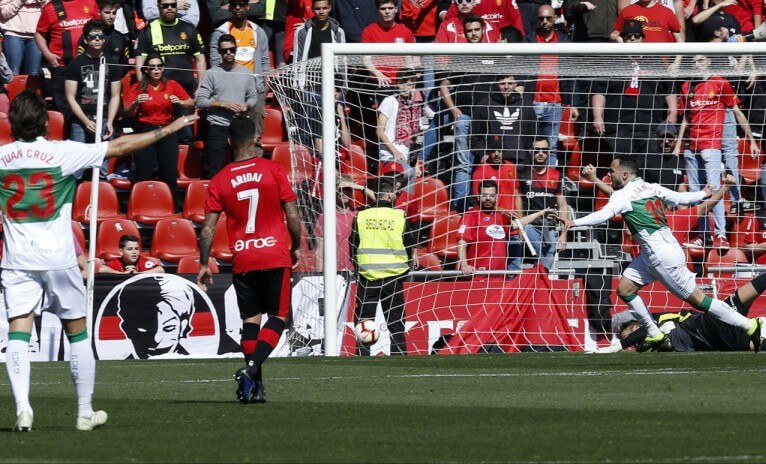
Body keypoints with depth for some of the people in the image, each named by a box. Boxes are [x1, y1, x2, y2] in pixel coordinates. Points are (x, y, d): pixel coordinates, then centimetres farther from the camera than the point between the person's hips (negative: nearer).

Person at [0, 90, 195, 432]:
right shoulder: (62, 152, -6)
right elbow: (120, 147, -1)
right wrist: (168, 130, 6)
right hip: (58, 259, -1)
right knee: (77, 332, 11)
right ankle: (85, 412, 15)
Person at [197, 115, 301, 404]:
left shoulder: (219, 181, 1)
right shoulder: (273, 171, -3)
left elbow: (208, 228, 0)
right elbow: (293, 216, -4)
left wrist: (204, 265, 10)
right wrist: (296, 247, 12)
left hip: (242, 261, 2)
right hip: (275, 257, -2)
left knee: (250, 321, 11)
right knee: (278, 317, 3)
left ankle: (255, 386, 7)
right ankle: (252, 369, -17)